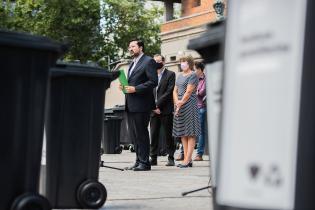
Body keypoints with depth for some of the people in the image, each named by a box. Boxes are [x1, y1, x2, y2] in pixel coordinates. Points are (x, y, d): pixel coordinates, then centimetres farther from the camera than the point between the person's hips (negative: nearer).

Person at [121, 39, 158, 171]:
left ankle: (144, 163, -1)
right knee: (134, 135, 10)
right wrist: (125, 87, 8)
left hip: (141, 105, -9)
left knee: (141, 134, -6)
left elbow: (153, 82, -14)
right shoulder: (132, 63, 22)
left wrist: (135, 89, -18)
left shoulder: (148, 61, -6)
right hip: (130, 105, 9)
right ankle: (138, 161, 16)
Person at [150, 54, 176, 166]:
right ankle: (153, 158, 5)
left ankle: (171, 158, 3)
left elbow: (169, 92, -8)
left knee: (168, 135, -1)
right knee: (153, 135, 2)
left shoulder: (170, 74, 1)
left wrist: (158, 105, -12)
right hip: (154, 110, 4)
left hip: (166, 110, -4)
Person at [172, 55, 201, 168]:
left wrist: (181, 103, -12)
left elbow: (188, 92, -12)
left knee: (190, 133, -7)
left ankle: (188, 159, -11)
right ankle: (186, 158, 8)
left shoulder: (193, 75, -5)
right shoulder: (180, 76, 19)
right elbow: (175, 91, 14)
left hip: (189, 105, -8)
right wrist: (177, 102, -4)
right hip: (179, 105, 8)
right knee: (182, 134, 6)